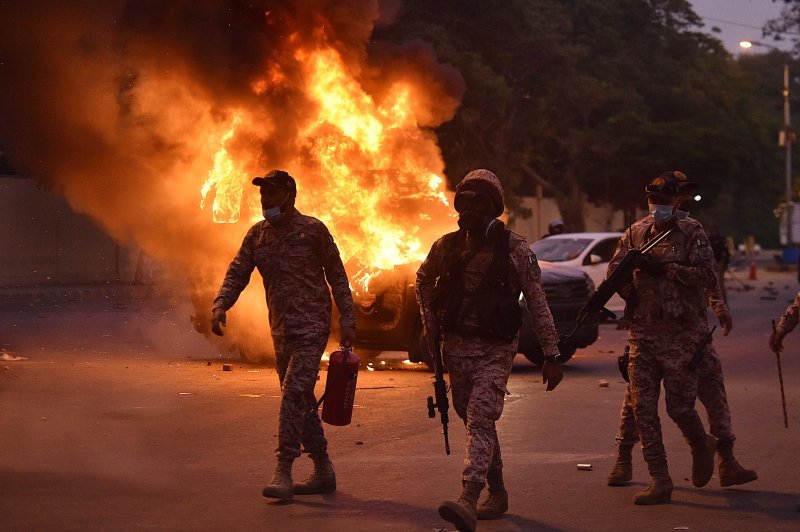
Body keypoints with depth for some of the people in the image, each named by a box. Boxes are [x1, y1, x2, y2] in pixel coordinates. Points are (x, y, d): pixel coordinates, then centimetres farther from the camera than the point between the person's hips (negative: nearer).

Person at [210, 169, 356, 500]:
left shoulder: (312, 230, -4)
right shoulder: (257, 234, 10)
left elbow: (336, 275, 0)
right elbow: (237, 273, 6)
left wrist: (346, 320, -4)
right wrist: (220, 305, -12)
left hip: (311, 327, -6)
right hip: (281, 330, 6)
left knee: (294, 393, -17)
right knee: (300, 401, 10)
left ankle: (283, 473, -20)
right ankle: (323, 472, 19)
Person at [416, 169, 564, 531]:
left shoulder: (515, 249, -7)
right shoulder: (447, 246, 4)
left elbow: (537, 303, -5)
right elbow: (423, 280, 24)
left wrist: (552, 355, -7)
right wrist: (430, 321, 13)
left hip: (495, 350, -5)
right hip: (455, 346, 5)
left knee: (480, 420, -19)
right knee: (475, 420, 14)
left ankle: (468, 500, -31)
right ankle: (497, 493, 29)